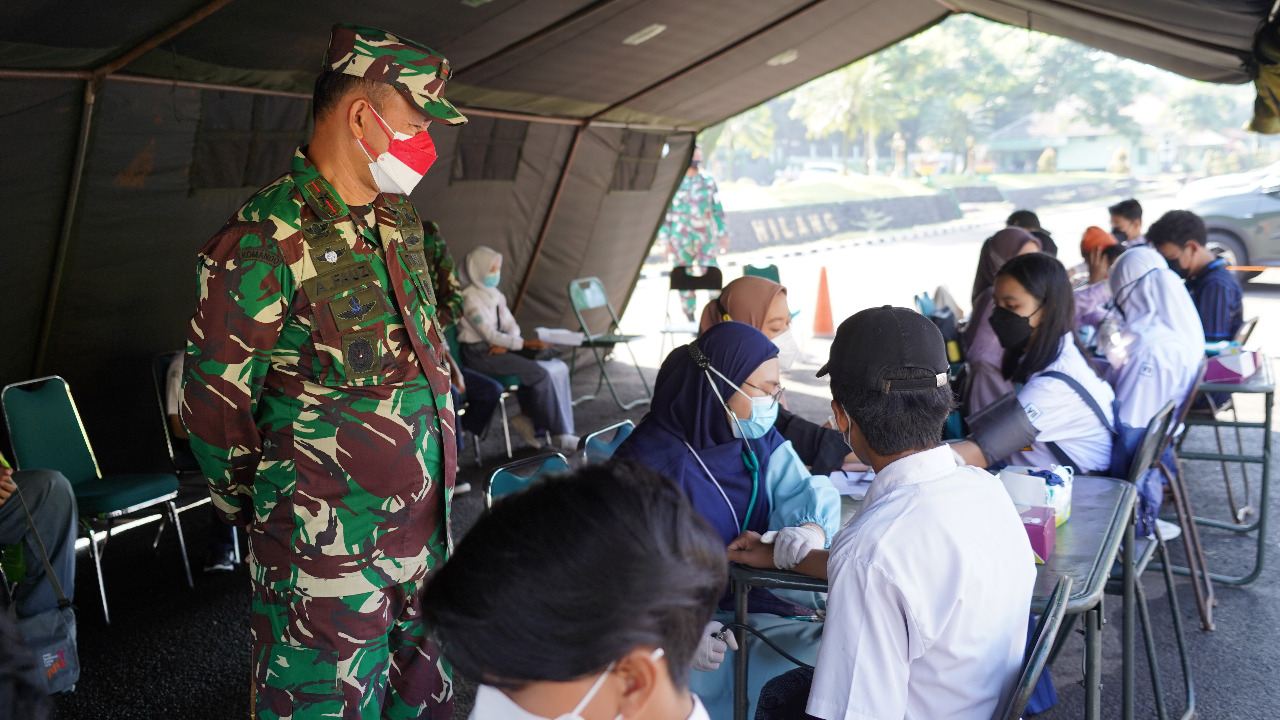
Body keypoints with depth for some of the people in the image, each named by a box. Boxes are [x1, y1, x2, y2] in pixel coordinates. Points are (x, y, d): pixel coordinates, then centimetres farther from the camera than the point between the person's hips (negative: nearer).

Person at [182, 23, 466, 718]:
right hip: (327, 552, -7)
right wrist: (256, 510, 2)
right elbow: (214, 403, -11)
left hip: (424, 528, 7)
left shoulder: (400, 219, 8)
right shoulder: (264, 241, -17)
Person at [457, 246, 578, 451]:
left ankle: (528, 418, -5)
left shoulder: (494, 294, 14)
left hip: (499, 347, 8)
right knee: (540, 374, -24)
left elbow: (511, 325, 11)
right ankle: (558, 434, -15)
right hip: (480, 354, -8)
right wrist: (526, 344, -22)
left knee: (556, 367, -11)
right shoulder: (470, 298, -13)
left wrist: (505, 344, -11)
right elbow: (490, 335, -18)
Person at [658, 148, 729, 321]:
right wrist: (665, 240, -3)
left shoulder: (708, 182, 8)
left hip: (705, 240, 1)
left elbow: (717, 210, 13)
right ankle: (690, 320, 13)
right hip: (681, 241, -1)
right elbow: (664, 213, 1)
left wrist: (723, 234, 10)